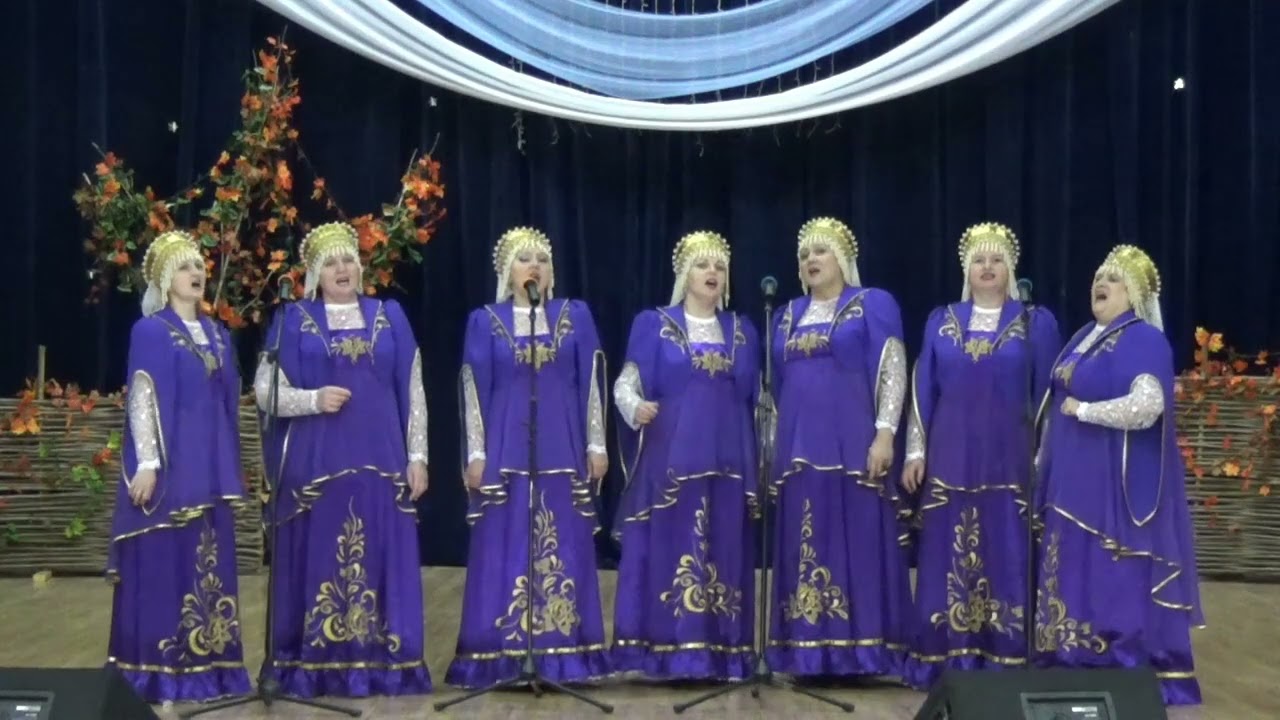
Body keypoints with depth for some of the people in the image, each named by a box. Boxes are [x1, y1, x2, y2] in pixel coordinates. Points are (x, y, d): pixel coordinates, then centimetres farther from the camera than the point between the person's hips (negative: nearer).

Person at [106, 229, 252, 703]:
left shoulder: (218, 336, 15)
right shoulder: (150, 331, -4)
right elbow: (142, 401, -11)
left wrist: (231, 470, 16)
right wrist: (146, 464, -18)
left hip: (210, 469, 6)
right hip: (168, 465, -6)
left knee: (209, 565, 8)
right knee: (164, 563, -4)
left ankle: (207, 665, 15)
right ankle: (158, 673, 2)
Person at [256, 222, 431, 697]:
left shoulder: (390, 317, 10)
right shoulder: (294, 320, 6)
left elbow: (413, 390, 9)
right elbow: (265, 390, 2)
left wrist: (417, 455, 3)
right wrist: (313, 399, -15)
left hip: (380, 462, 1)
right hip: (315, 462, -1)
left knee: (380, 561, 2)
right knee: (319, 561, -1)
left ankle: (385, 666, 9)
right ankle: (314, 669, 6)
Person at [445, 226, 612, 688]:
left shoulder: (576, 316, 8)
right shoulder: (485, 322, 6)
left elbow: (591, 384, 7)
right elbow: (474, 391, 2)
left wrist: (596, 444, 3)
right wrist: (476, 454, -3)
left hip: (563, 451, 1)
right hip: (506, 451, -1)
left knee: (565, 551, 3)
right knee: (505, 552, 0)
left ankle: (563, 653, 10)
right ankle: (500, 657, 5)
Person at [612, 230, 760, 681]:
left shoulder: (742, 331, 14)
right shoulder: (653, 325, 5)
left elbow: (754, 398, 16)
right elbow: (626, 384, -1)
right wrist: (636, 409, -23)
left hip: (727, 460, 3)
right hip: (671, 458, -3)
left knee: (722, 552, 3)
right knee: (669, 548, -6)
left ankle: (722, 653, 7)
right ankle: (669, 652, -2)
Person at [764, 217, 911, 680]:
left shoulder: (873, 304, 2)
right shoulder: (787, 316, 17)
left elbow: (893, 371, -6)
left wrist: (884, 434, -16)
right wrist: (775, 448, 13)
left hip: (852, 443, -5)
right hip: (799, 446, 5)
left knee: (856, 540, -5)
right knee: (805, 547, 5)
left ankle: (860, 650, -1)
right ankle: (808, 649, 10)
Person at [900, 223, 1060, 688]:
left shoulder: (1037, 322, 5)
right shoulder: (940, 321, 10)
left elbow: (1047, 394, 3)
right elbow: (922, 389, 9)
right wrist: (915, 451, 2)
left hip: (1009, 458, -1)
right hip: (950, 457, 2)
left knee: (1006, 557, -1)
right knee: (949, 558, 3)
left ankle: (1006, 662, 7)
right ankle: (943, 661, 10)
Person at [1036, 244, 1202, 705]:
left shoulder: (1144, 340, -12)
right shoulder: (1084, 337, 15)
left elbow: (1147, 405, -27)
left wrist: (1082, 410, -17)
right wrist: (1044, 462, 16)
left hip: (1120, 483, -9)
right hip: (1076, 480, 9)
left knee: (1117, 577, -5)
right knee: (1078, 573, 12)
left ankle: (1130, 669, 3)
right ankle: (1082, 661, 21)